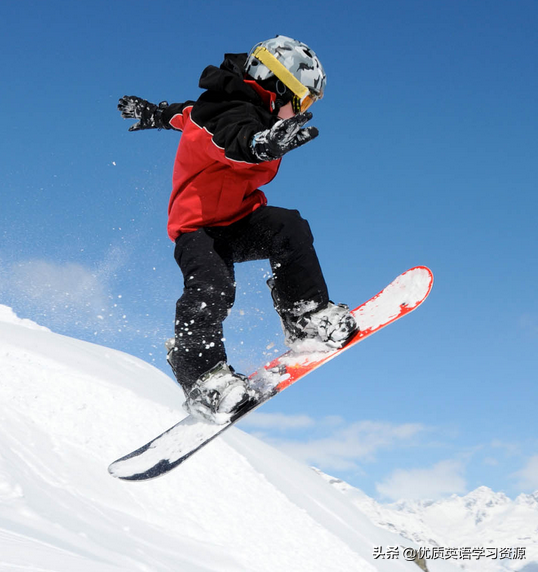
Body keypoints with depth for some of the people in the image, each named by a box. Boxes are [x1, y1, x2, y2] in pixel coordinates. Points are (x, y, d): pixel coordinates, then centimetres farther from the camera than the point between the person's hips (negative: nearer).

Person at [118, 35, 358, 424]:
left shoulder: (244, 107, 8)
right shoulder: (235, 116, -22)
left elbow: (193, 111, 26)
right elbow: (236, 142, -48)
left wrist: (157, 115, 42)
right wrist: (267, 144, -71)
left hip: (239, 220, 8)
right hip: (200, 227, -8)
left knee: (288, 228, -20)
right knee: (212, 292, -31)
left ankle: (308, 319, -15)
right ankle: (202, 376, -27)